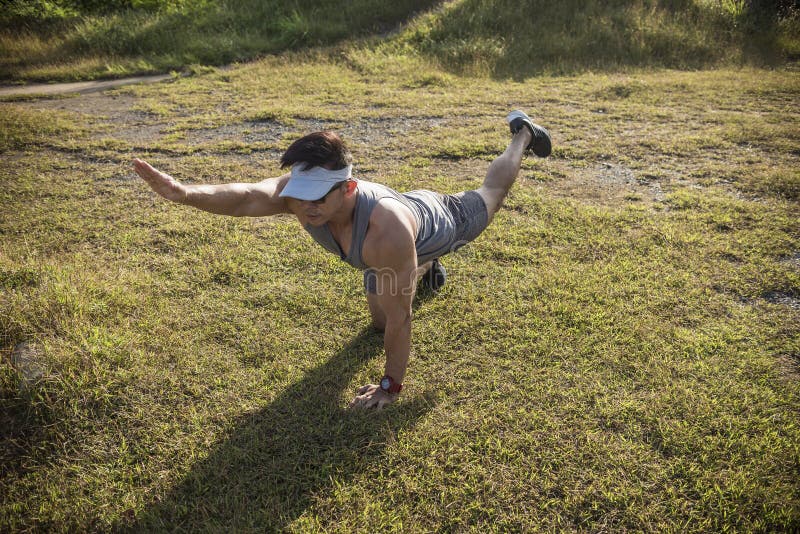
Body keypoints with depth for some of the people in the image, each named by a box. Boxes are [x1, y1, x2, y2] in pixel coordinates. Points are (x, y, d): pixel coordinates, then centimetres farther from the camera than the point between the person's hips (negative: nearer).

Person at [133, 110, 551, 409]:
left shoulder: (386, 230, -53)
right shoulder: (301, 191, -38)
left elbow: (399, 316, -42)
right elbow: (248, 197, -55)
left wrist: (390, 385, -32)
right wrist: (183, 192, -74)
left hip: (441, 222, -4)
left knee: (488, 199, 27)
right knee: (379, 320, 20)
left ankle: (522, 133, 56)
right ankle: (426, 266, 51)